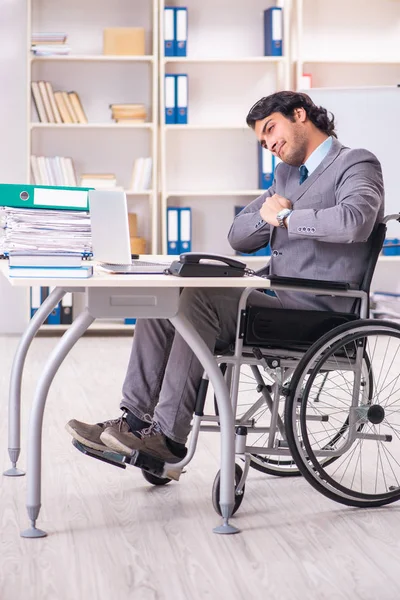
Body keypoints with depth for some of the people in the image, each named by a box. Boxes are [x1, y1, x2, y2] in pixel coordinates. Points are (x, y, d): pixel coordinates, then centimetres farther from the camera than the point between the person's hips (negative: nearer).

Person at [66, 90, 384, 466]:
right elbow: (238, 237, 20)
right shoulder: (287, 173, 24)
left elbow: (356, 220, -27)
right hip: (276, 300, 9)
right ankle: (135, 420, -7)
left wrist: (286, 217, -15)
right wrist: (268, 216, -2)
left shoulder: (357, 165, -4)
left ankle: (168, 435, -22)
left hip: (317, 313, -9)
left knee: (199, 297, -26)